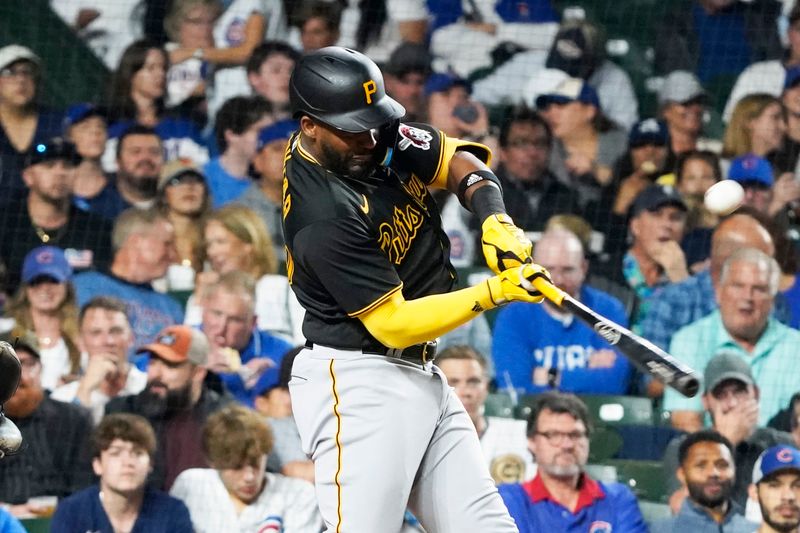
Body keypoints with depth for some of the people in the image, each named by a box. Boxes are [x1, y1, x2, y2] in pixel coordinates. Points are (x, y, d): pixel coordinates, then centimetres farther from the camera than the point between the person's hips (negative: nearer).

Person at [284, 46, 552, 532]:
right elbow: (393, 323, -20)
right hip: (357, 385, -9)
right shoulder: (323, 216, -22)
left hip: (422, 378, 9)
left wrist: (496, 222, -10)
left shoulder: (380, 135, 0)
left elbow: (458, 161, 11)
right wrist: (494, 293, -23)